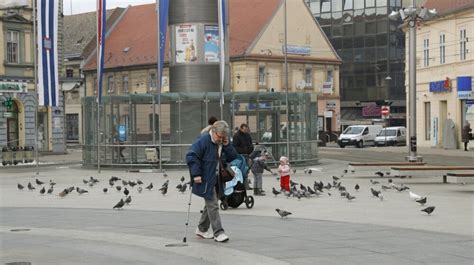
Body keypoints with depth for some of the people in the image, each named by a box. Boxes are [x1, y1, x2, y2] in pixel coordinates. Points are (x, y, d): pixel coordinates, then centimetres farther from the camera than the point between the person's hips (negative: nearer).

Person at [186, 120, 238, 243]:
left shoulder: (223, 143, 6)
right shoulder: (203, 141, -16)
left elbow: (233, 158, 5)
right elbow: (191, 156, -19)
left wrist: (227, 146, -10)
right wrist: (196, 174, -22)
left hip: (217, 180, 8)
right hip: (205, 180, -8)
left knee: (210, 204, 17)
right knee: (213, 205, -8)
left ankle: (202, 229, 31)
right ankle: (218, 233, -6)